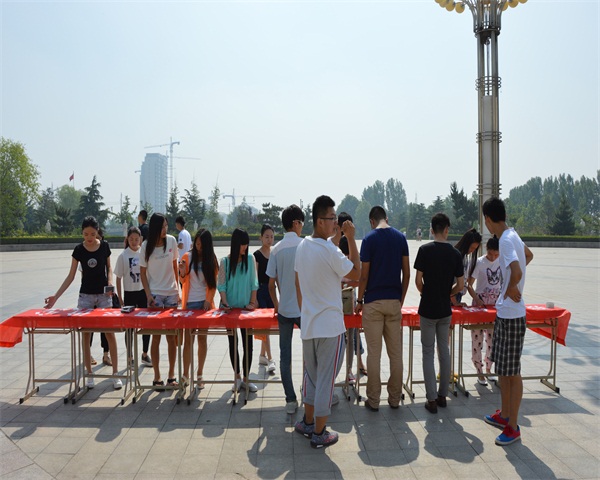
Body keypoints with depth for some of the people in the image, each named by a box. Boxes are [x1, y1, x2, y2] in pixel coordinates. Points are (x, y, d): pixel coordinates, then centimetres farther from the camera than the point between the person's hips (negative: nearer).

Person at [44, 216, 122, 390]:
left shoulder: (104, 246, -4)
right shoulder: (79, 250, -5)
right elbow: (71, 276, -1)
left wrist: (110, 281, -11)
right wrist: (56, 296, -9)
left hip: (104, 294, -1)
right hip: (86, 295, 1)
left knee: (110, 333, -1)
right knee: (85, 334, 3)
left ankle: (115, 373, 8)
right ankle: (89, 374, 15)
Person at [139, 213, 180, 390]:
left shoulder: (171, 240, 0)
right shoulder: (146, 246, -6)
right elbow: (143, 273, -1)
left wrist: (177, 289, 6)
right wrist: (148, 294, -10)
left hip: (171, 293, 2)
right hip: (155, 294, -2)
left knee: (172, 337, 6)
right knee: (156, 337, 1)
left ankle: (171, 375, 17)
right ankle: (157, 377, 11)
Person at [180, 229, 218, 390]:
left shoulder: (211, 260, 2)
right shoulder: (188, 257, 0)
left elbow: (213, 283, 4)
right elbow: (183, 281, 4)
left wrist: (209, 300, -8)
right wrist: (182, 272, -16)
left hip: (205, 303, 1)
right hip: (190, 303, -1)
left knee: (202, 339, 6)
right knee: (188, 339, 0)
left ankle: (199, 375, 15)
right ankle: (186, 374, 10)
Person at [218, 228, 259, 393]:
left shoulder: (250, 260, 0)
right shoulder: (225, 261, -3)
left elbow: (254, 283, 2)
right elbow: (221, 285, -4)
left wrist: (252, 302, -6)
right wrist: (225, 303, -14)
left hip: (246, 308, 1)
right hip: (230, 308, -1)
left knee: (248, 343, 2)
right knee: (233, 343, 9)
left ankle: (246, 378, 13)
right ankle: (237, 378, 21)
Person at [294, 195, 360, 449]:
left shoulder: (302, 246, 5)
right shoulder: (330, 250, -19)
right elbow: (356, 273, -8)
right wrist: (351, 239, -8)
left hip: (308, 324, 7)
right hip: (330, 326, -7)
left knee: (311, 376, 20)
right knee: (326, 380, 4)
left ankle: (308, 423, 32)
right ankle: (319, 434, 14)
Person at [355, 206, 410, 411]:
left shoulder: (369, 239, -8)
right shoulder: (401, 238, 4)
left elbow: (364, 275, -8)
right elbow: (406, 273, 4)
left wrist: (360, 300, 3)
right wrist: (401, 299, 13)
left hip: (373, 302, -4)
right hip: (394, 301, 4)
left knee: (374, 353, 2)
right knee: (396, 352, 10)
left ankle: (373, 400, 9)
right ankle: (395, 398, 18)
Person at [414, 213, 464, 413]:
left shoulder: (425, 250, -12)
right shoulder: (455, 253, -2)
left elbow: (418, 280, -10)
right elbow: (460, 285, -2)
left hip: (428, 309, -3)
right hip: (445, 310, 3)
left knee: (428, 352, 3)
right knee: (444, 350, 14)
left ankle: (432, 399, 5)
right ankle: (442, 395, 23)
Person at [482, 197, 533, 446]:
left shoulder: (506, 240, -21)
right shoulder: (512, 235, 8)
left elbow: (516, 272, -36)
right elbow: (529, 255, 28)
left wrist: (511, 289, -15)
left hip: (512, 316, -10)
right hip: (504, 313, 10)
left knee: (512, 372, 1)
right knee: (501, 368, 19)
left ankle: (513, 427, 14)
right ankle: (504, 415, 34)